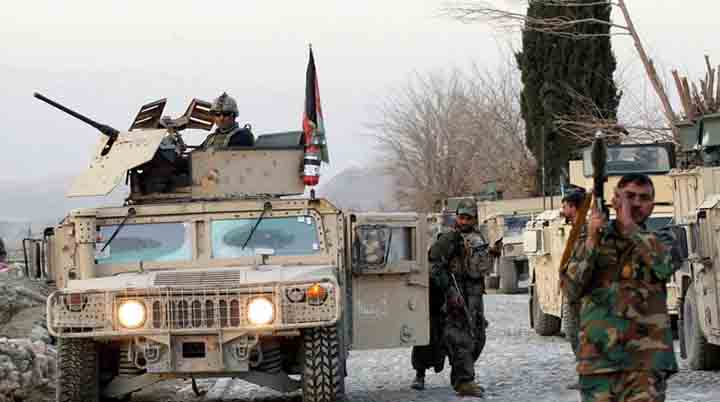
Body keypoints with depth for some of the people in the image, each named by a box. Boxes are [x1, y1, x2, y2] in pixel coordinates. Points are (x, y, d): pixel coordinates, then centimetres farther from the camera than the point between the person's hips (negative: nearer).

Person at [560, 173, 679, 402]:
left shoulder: (659, 242, 11)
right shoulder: (591, 241, 12)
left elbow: (664, 267, -14)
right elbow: (572, 290, -1)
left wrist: (629, 226, -13)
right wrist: (591, 241, -10)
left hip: (645, 362, -2)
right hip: (598, 359, 2)